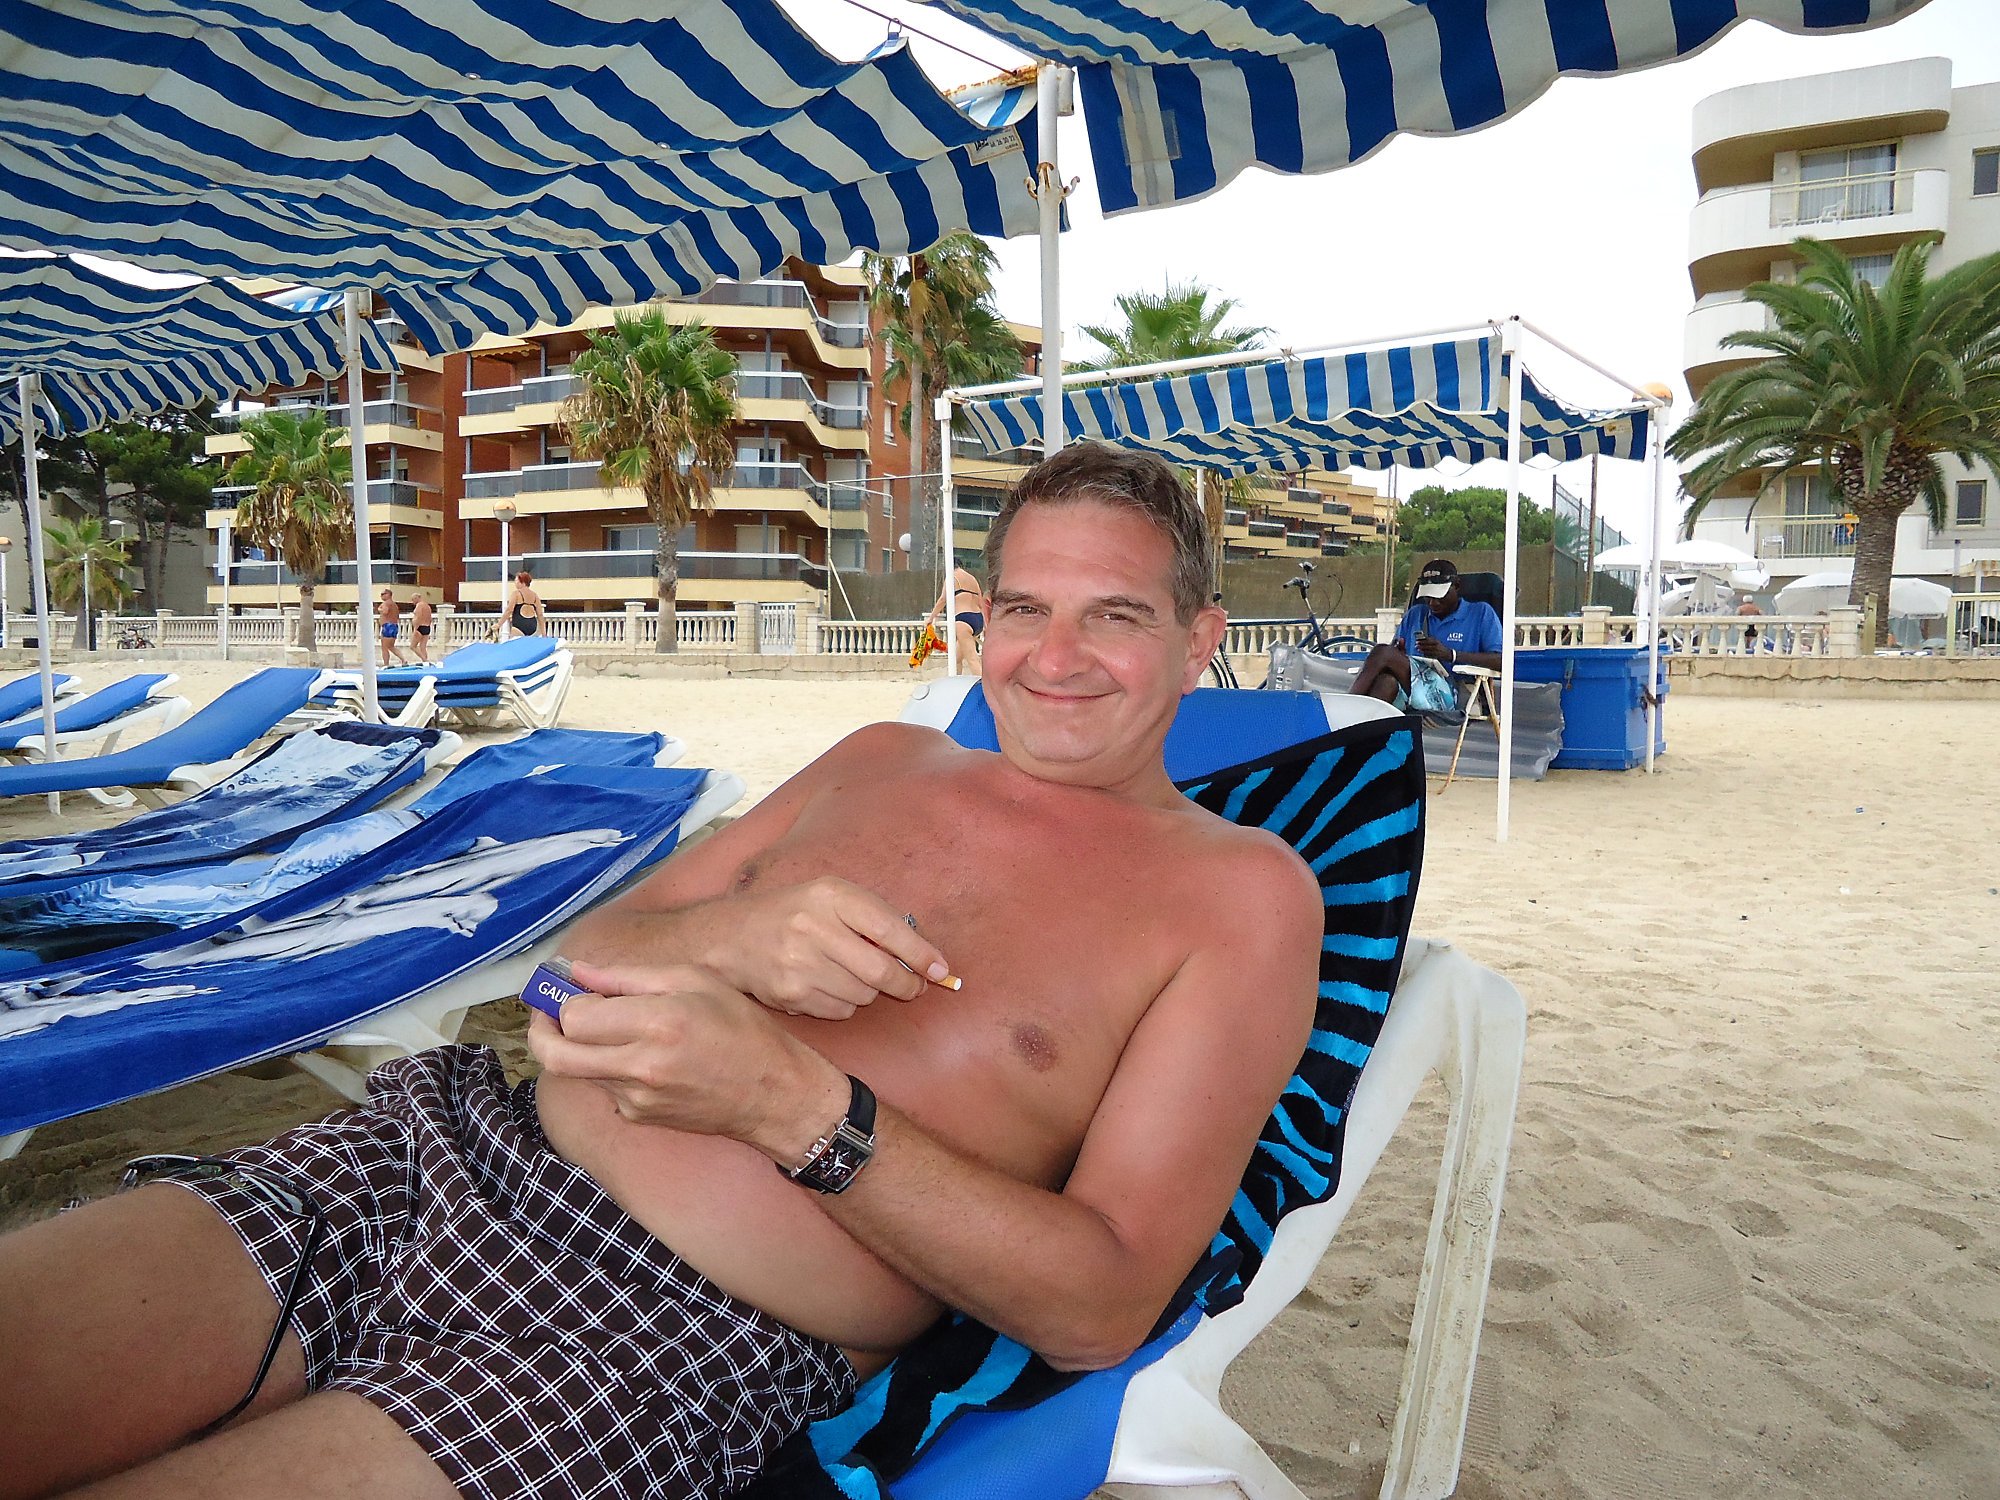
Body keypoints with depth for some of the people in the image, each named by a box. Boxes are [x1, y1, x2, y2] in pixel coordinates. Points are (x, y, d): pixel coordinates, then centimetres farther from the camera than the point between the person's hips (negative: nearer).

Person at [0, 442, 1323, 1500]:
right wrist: (730, 938, -11)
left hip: (673, 1340, -5)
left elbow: (1105, 1309, -8)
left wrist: (796, 1104, -21)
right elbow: (592, 956, 14)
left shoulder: (1238, 889, 0)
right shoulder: (885, 758, 15)